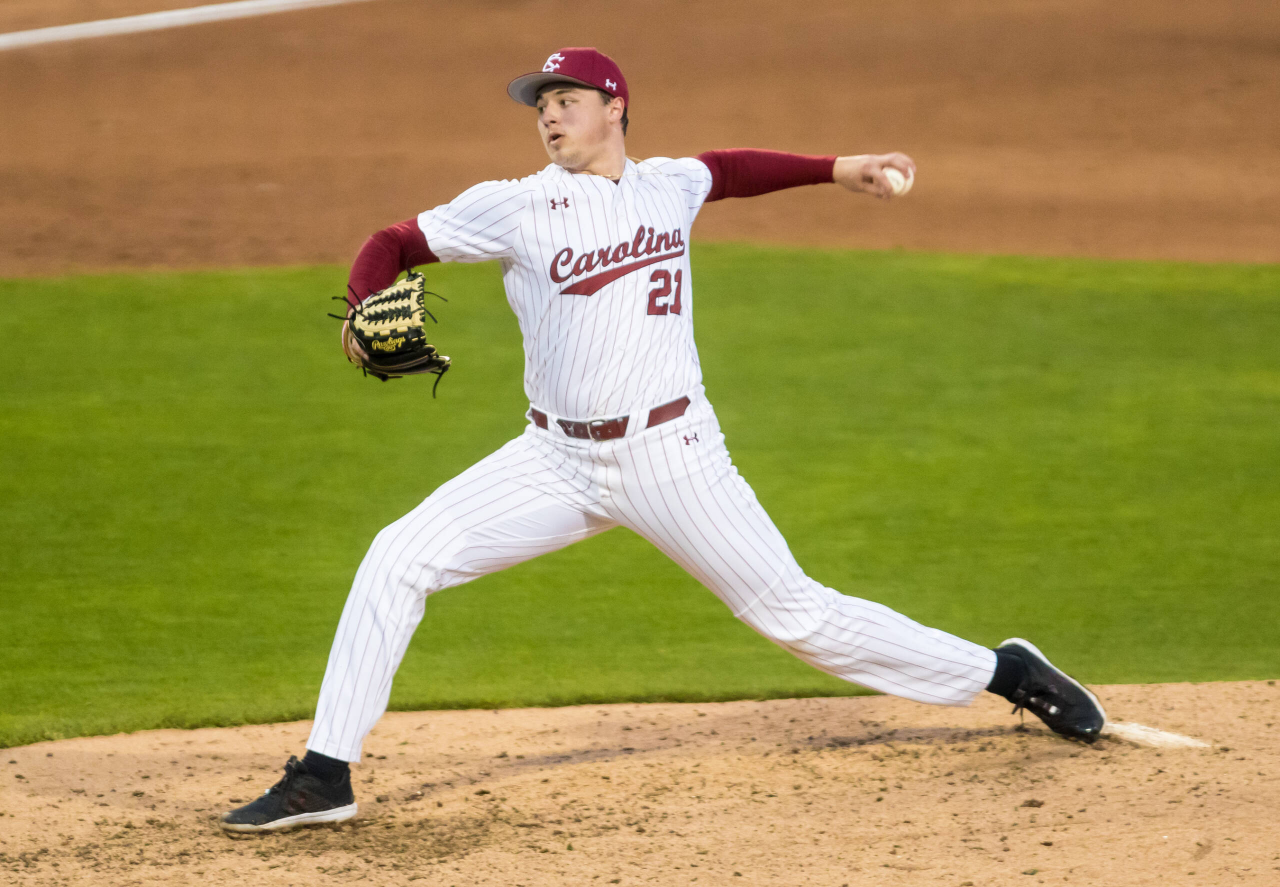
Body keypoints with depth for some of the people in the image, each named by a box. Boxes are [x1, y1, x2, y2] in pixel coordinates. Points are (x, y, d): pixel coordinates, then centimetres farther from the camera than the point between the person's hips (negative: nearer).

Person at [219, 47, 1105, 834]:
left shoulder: (669, 185, 6)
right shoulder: (515, 207, -2)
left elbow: (727, 169, 29)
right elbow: (393, 245, -1)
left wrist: (836, 170, 25)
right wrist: (367, 314, -21)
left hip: (671, 457, 0)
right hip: (557, 461, 0)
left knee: (795, 612, 0)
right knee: (398, 559, -15)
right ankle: (326, 776, -10)